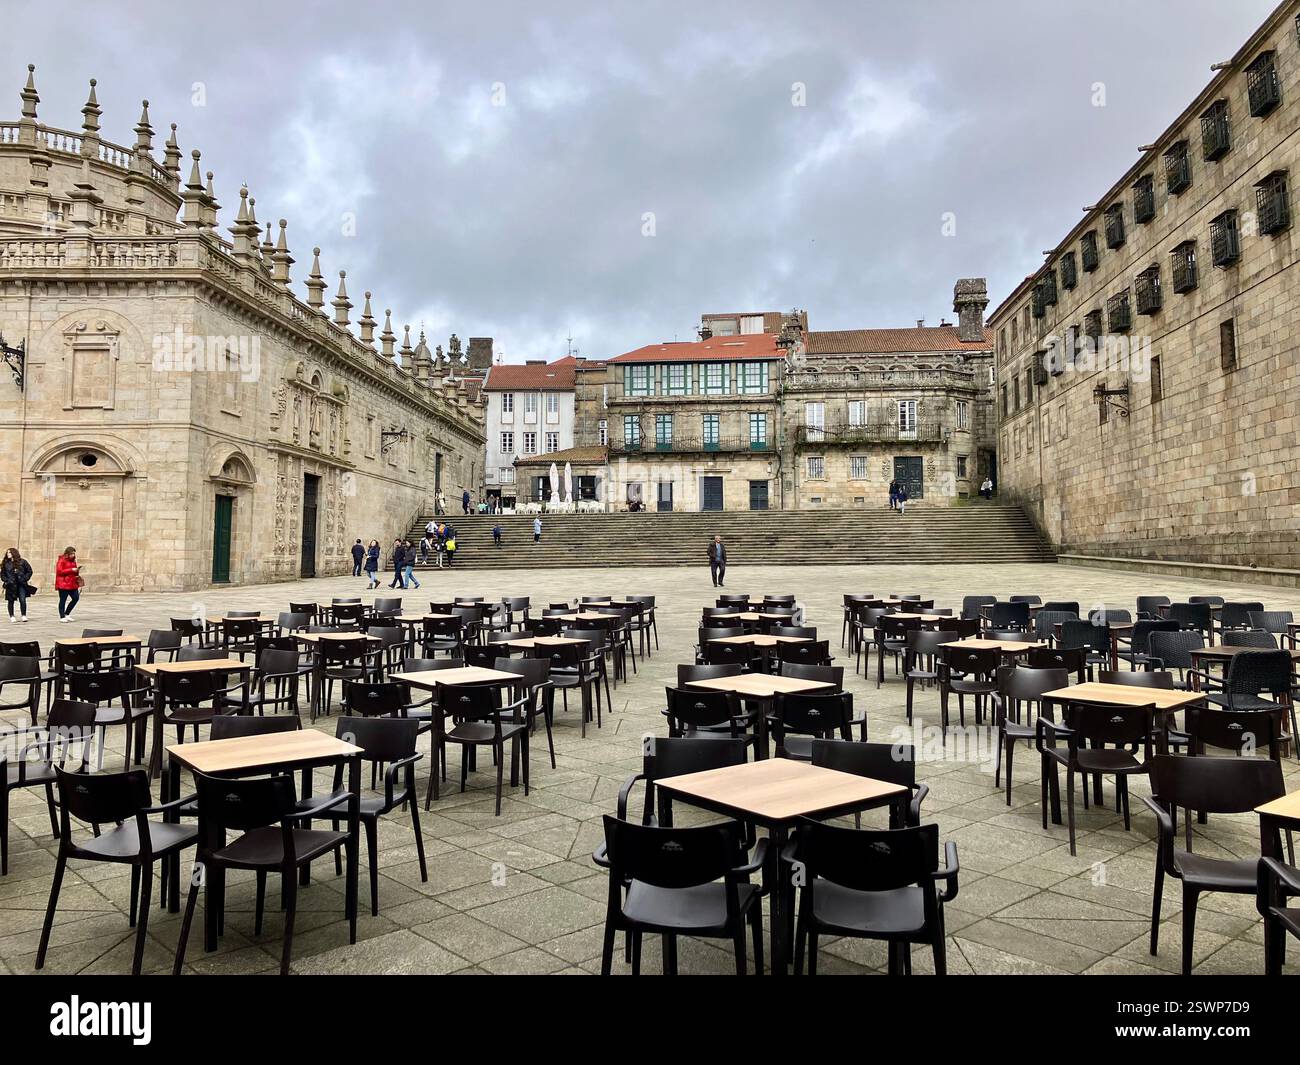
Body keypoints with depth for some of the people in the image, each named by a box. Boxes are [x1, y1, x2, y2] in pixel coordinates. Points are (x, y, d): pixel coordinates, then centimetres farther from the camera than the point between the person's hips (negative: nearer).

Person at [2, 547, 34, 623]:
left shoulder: (22, 562, 2)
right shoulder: (5, 564, 6)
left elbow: (29, 571, 6)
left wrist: (25, 579, -3)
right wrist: (6, 580, -2)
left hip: (21, 585, -2)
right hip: (10, 585, 2)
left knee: (23, 600, -8)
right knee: (11, 601, 5)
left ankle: (23, 616, 3)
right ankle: (12, 617, 15)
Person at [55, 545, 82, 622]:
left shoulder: (73, 561, 16)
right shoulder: (61, 560, -6)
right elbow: (60, 571, -15)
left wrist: (77, 569, 3)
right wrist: (71, 570, -19)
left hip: (72, 583, 7)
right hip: (63, 584, -7)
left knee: (76, 598, 3)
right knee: (63, 600, -1)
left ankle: (67, 614, 17)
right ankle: (62, 617, 6)